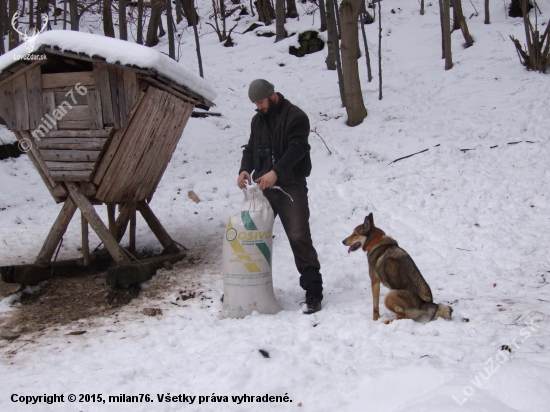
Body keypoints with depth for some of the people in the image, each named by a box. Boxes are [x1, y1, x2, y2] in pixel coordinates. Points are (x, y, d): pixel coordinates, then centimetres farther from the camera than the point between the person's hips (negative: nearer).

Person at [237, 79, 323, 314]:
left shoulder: (296, 117, -7)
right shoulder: (258, 120, 16)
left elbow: (297, 148, -19)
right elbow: (251, 148, 15)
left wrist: (276, 172, -31)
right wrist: (245, 169, -6)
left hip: (290, 186, -7)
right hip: (262, 186, 7)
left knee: (299, 237, -10)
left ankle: (313, 292, -4)